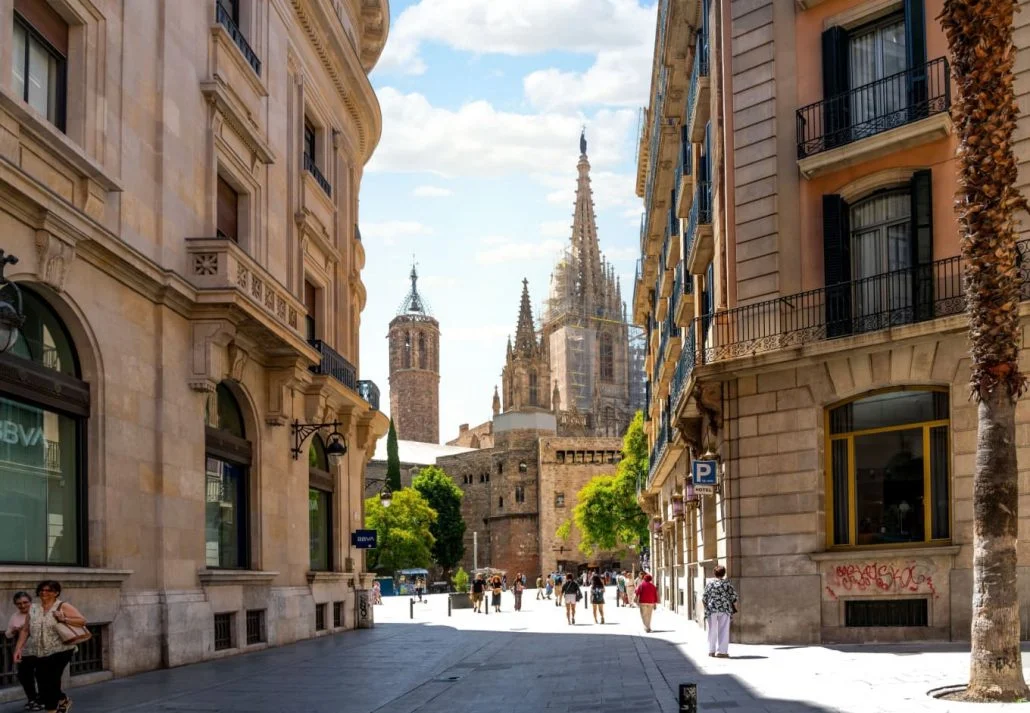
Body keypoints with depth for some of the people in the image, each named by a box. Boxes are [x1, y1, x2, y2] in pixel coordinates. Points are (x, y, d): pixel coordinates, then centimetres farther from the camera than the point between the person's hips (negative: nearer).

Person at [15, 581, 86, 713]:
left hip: (60, 651, -5)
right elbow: (25, 630, 13)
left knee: (51, 682, -9)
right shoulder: (33, 609, 8)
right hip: (40, 653, 5)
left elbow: (82, 621, -10)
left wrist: (64, 619, -23)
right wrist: (18, 648, 5)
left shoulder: (63, 607, -5)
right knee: (42, 683, 9)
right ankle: (63, 701, 36)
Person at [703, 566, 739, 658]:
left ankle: (711, 651, 17)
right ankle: (721, 651, -2)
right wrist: (734, 609, 7)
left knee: (712, 631, 12)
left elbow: (704, 598, 3)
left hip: (711, 609, 2)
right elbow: (733, 597, -3)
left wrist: (706, 608, 15)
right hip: (724, 610, -2)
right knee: (723, 631, 2)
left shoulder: (709, 583, 2)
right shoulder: (727, 584, -2)